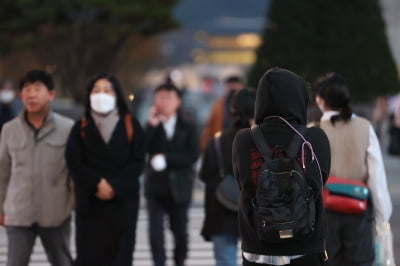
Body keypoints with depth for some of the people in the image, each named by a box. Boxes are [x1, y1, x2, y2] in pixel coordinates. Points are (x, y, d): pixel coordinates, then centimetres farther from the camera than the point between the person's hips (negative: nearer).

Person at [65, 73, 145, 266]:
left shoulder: (131, 126, 5)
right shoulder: (81, 127, 7)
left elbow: (137, 162, -2)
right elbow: (74, 162, -3)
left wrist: (115, 187, -15)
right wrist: (97, 184, -17)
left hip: (123, 202, 0)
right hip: (90, 203, 0)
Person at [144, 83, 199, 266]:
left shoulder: (187, 128, 4)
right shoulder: (151, 127, 6)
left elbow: (193, 155, -8)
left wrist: (166, 158, -14)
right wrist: (152, 126, -15)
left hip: (178, 187, 0)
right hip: (156, 186, 0)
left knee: (180, 230, 9)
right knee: (155, 230, -10)